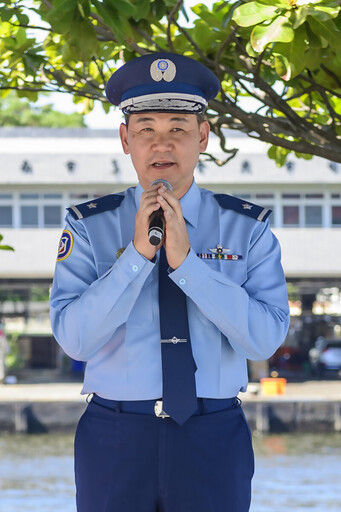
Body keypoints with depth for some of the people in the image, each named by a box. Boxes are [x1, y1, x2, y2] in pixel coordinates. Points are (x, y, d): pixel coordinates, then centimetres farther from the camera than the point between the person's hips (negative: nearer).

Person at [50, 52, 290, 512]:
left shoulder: (249, 229, 1)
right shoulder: (89, 228, 0)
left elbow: (265, 339, -11)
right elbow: (74, 337, -11)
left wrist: (185, 260, -19)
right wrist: (138, 253, -19)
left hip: (214, 444, 0)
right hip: (114, 440, 0)